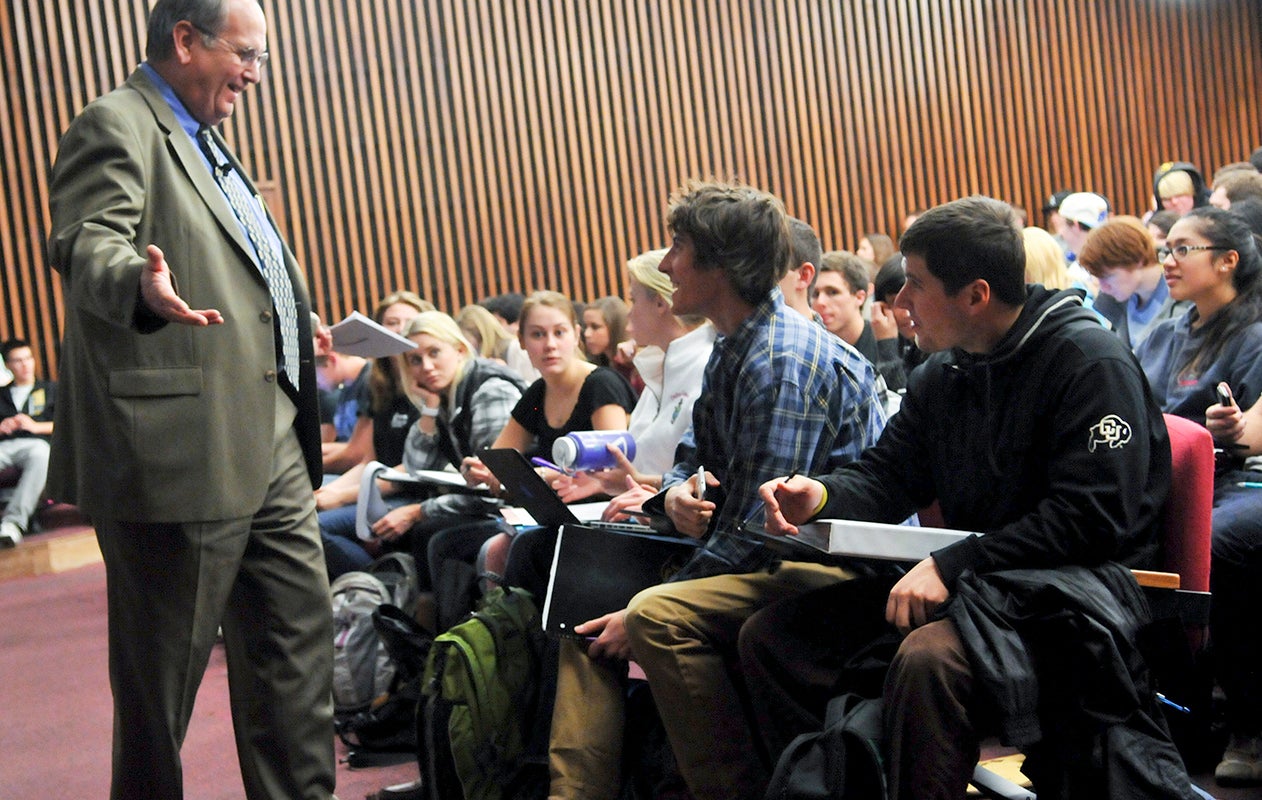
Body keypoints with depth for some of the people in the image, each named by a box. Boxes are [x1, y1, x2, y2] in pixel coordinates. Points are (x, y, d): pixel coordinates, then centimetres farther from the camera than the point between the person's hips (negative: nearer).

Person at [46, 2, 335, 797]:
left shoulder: (203, 141, 21)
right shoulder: (118, 126, -9)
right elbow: (87, 244, -25)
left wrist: (299, 334, 32)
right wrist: (142, 286, -44)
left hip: (269, 448, 10)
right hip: (181, 453, -10)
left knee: (297, 637, 12)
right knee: (165, 666, 1)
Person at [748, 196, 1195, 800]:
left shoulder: (1089, 361, -12)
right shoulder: (943, 374, 12)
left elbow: (1092, 521, -20)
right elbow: (886, 473, 16)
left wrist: (952, 565, -24)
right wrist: (822, 496, -8)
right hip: (969, 579, 8)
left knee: (928, 657, -38)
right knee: (772, 633, -4)